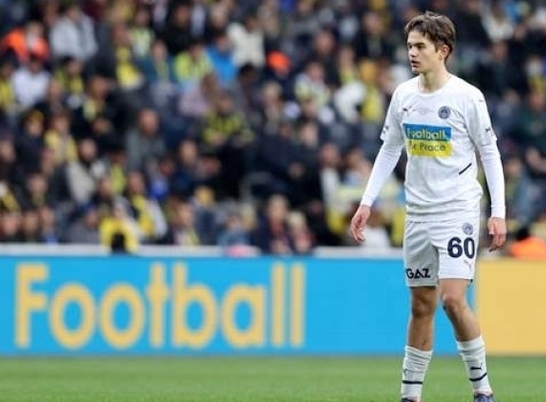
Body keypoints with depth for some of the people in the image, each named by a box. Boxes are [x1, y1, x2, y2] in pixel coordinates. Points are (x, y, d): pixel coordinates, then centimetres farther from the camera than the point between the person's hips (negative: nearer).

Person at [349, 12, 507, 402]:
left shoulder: (467, 96, -9)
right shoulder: (403, 95, 5)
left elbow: (489, 153, -4)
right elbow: (389, 150, 14)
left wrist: (498, 212, -8)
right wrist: (367, 202, 8)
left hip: (459, 209, -5)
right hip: (418, 212, 5)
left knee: (453, 299, -16)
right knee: (422, 305, 7)